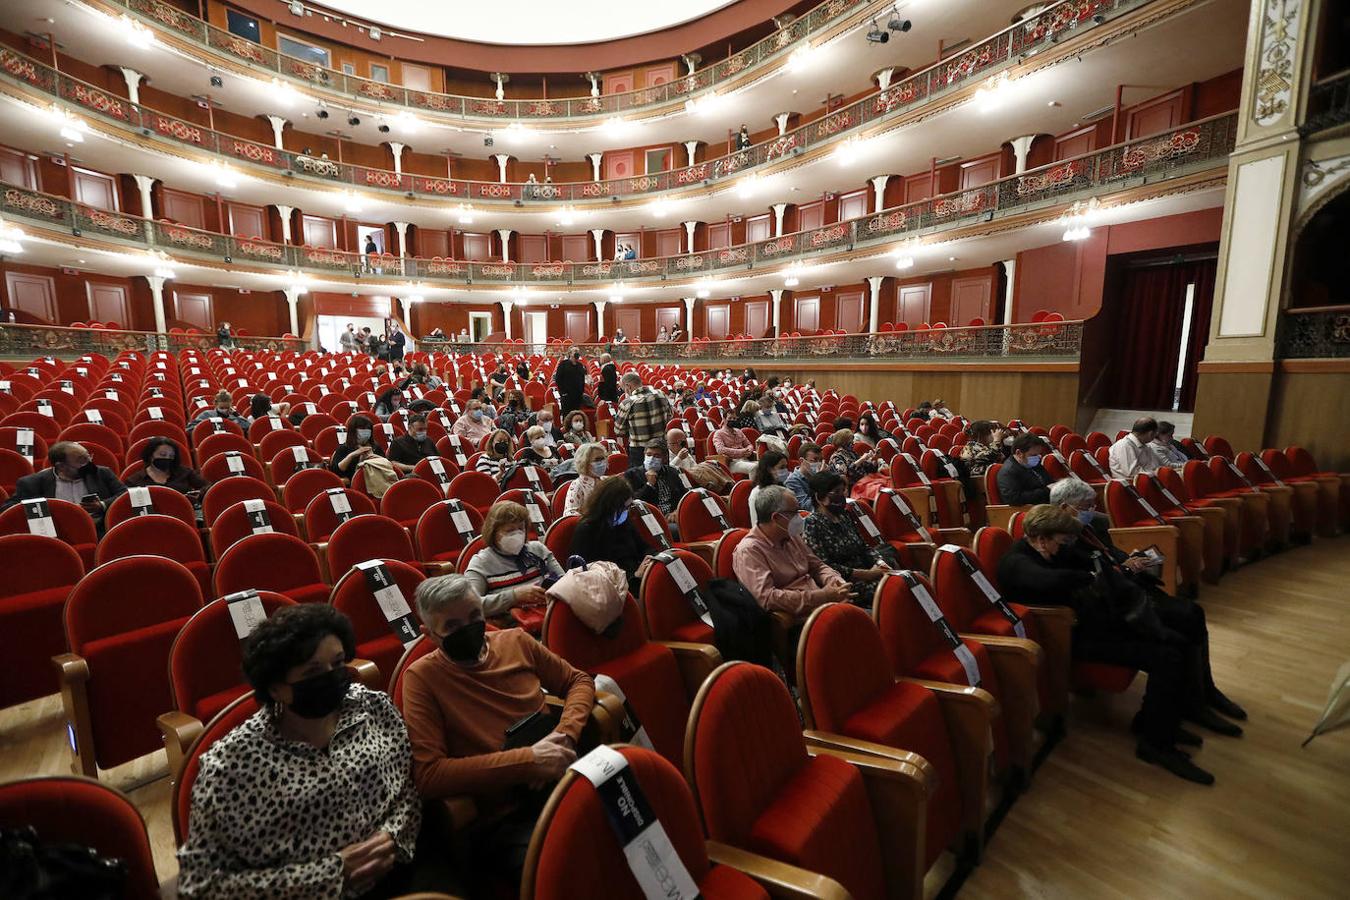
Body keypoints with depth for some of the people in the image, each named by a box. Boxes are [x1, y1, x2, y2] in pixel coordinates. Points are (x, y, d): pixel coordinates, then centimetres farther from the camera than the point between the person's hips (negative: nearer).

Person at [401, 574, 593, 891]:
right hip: (504, 820, -4)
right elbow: (427, 774, -11)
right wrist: (528, 760, -16)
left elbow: (579, 681, 17)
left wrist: (565, 735, -4)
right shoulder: (422, 678, -3)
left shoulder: (516, 641, 8)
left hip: (568, 783, 5)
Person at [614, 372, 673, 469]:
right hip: (662, 446, 4)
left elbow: (619, 430, -3)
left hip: (638, 450, -4)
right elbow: (670, 415, 12)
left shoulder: (627, 404, -16)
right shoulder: (660, 395, -4)